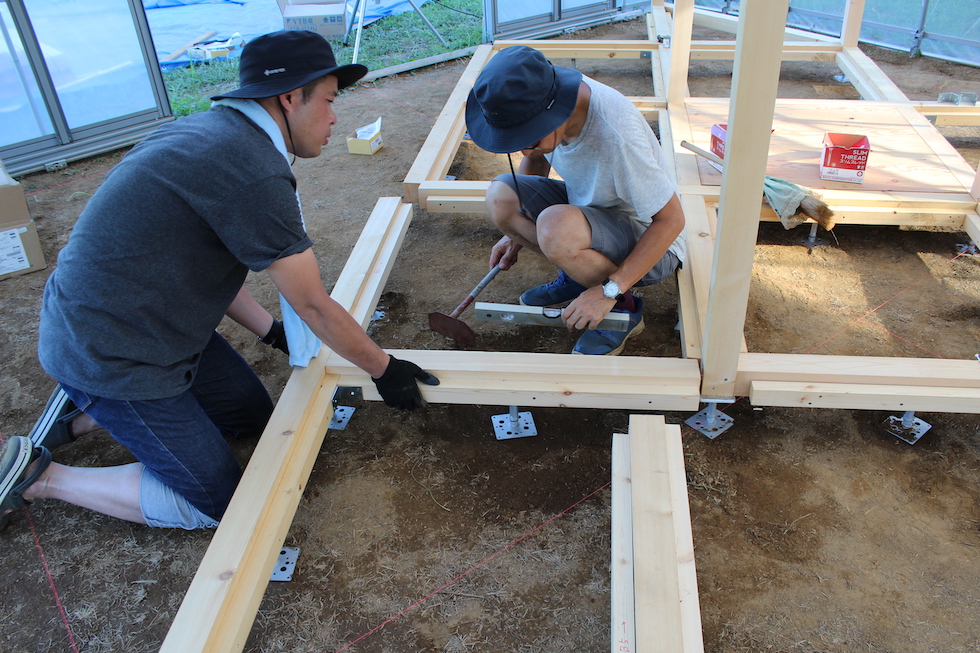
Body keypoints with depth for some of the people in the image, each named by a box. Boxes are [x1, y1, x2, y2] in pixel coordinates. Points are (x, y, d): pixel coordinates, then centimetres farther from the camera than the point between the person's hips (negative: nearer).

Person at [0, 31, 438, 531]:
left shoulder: (214, 130, 5)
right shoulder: (254, 174, -26)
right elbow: (314, 306, -17)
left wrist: (271, 332, 15)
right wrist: (384, 370, -4)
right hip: (113, 355, -9)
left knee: (251, 416, 19)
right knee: (214, 503, 1)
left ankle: (84, 412, 22)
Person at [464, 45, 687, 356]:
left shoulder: (616, 133, -35)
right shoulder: (539, 105, -14)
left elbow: (671, 219, -27)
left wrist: (609, 291, -29)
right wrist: (516, 233, 5)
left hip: (649, 242, -7)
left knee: (556, 227, -36)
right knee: (500, 196, -15)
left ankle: (624, 308, -9)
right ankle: (580, 273, 4)